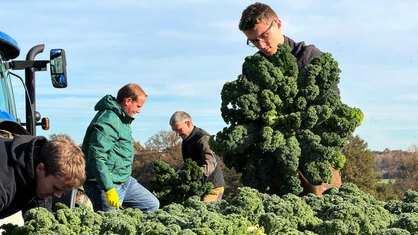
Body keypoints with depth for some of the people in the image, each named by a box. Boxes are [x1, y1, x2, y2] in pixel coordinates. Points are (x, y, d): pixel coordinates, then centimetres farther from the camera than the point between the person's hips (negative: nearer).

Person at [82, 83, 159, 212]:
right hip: (106, 183, -10)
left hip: (125, 181, 10)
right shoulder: (107, 121, -20)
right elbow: (96, 158, -27)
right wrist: (109, 190, -30)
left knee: (152, 205, 13)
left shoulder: (122, 119, 15)